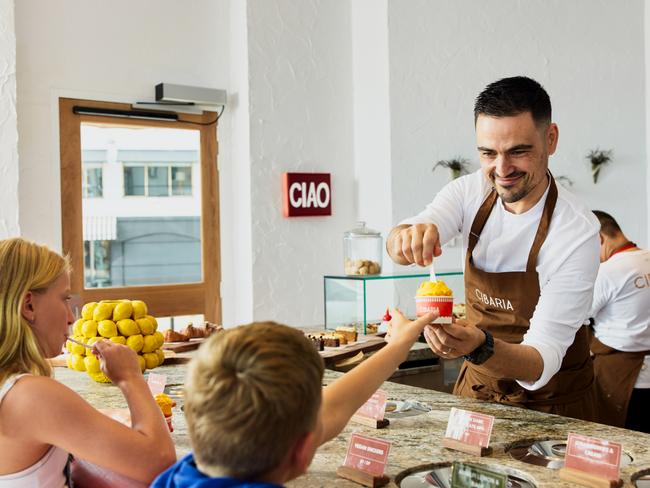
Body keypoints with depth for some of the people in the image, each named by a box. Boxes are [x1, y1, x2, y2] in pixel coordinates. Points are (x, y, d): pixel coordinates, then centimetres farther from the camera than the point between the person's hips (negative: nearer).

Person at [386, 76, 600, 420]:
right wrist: (408, 237, -45)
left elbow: (543, 363, -26)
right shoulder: (470, 191, -9)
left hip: (549, 402, -3)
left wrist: (480, 348, -45)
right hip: (477, 386, 3)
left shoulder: (578, 233, -23)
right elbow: (397, 244, -23)